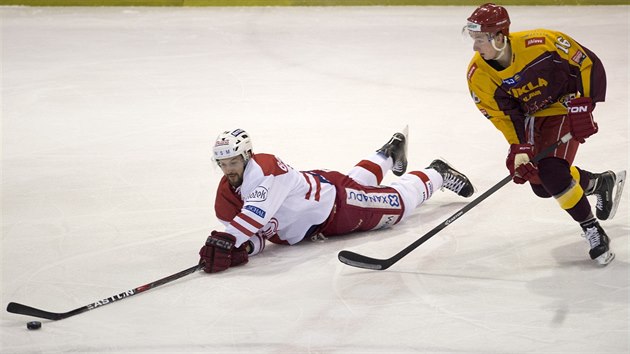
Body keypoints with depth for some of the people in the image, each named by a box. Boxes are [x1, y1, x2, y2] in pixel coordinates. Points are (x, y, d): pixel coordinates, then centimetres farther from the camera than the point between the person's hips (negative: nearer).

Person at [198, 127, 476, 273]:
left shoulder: (265, 167, -38)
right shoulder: (224, 201, -17)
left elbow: (259, 209, -54)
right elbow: (257, 239, -18)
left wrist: (226, 239, -65)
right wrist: (244, 247, -43)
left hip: (335, 203, -7)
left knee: (399, 202, 14)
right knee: (357, 180, 36)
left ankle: (437, 174, 42)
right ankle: (387, 155, 66)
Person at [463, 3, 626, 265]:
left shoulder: (541, 43, -32)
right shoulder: (478, 76, -19)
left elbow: (589, 65, -20)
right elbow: (503, 115, -12)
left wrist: (583, 105, -25)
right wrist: (519, 149, -24)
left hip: (565, 109, -5)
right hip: (531, 118, 6)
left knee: (552, 173, -22)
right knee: (541, 185, 2)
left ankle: (593, 231, -2)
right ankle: (603, 183, 29)